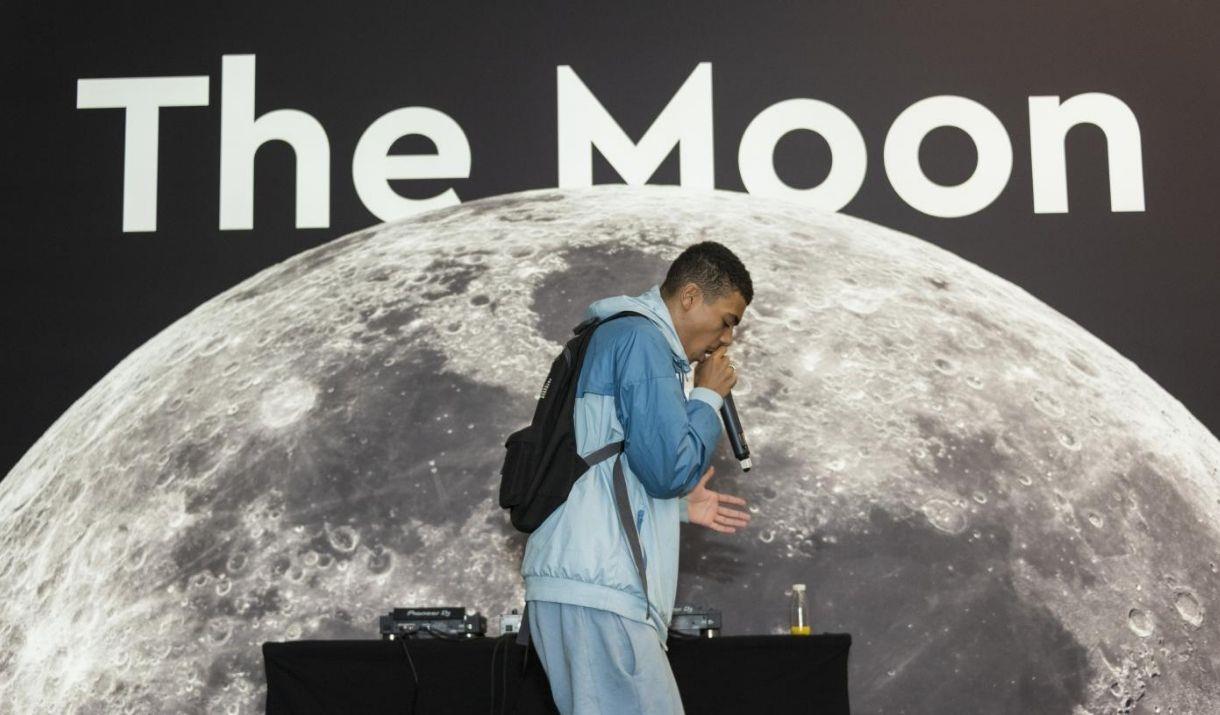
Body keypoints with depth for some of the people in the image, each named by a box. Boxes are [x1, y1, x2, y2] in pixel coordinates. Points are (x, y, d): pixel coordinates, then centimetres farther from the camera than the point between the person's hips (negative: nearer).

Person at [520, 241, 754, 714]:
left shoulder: (618, 338, 24)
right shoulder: (642, 338, -7)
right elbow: (670, 467, -14)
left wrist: (679, 506, 23)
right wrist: (708, 398, 0)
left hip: (585, 582, 10)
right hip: (598, 589, -10)